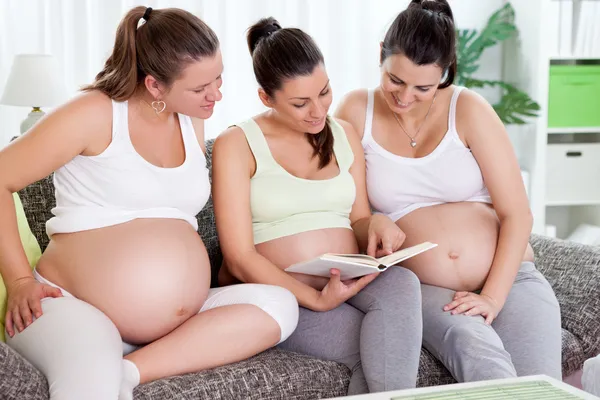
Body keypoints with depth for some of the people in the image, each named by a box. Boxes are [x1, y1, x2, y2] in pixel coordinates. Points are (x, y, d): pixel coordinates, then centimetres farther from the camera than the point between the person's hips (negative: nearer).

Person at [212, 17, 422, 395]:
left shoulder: (344, 134, 12)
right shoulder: (237, 145, -4)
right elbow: (240, 259, -10)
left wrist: (375, 223, -8)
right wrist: (316, 300, -21)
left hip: (351, 285, 5)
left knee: (401, 283, -32)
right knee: (391, 348, -31)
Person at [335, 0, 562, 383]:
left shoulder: (468, 109, -2)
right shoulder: (357, 111, 2)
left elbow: (517, 214, -4)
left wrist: (493, 297, -13)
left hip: (509, 277, 0)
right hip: (425, 289, 0)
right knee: (480, 356, -31)